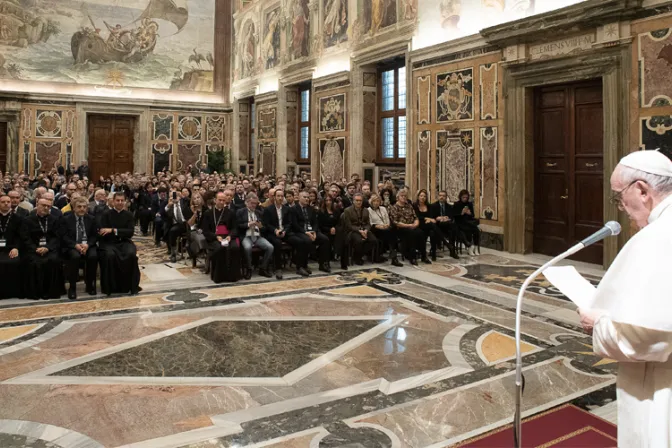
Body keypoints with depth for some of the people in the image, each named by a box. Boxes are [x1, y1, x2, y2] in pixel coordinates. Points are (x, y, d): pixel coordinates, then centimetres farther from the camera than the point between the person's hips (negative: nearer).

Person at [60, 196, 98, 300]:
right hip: (71, 246, -2)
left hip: (88, 245, 2)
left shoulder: (91, 219, 12)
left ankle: (90, 284, -11)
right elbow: (64, 237, -3)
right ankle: (72, 287, -23)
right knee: (75, 256, -35)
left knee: (93, 256, -31)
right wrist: (76, 245, -20)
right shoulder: (66, 219, 5)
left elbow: (94, 236, 7)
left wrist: (87, 245, -14)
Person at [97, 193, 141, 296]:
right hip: (109, 242, -1)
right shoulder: (106, 214, 5)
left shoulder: (129, 215, 8)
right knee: (110, 255, -34)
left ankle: (132, 285, -16)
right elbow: (102, 233, -4)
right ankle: (110, 287, -18)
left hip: (124, 242, 1)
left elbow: (130, 232, -4)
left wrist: (114, 230, -17)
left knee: (132, 254, -31)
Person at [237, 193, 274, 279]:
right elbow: (238, 226, -2)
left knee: (270, 247, -23)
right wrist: (248, 224, -15)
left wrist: (261, 226, -4)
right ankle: (248, 269, -16)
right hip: (246, 236, -4)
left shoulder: (259, 212, 20)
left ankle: (263, 268, -7)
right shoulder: (240, 212, 7)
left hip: (258, 237, 4)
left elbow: (264, 226, 19)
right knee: (247, 247, -38)